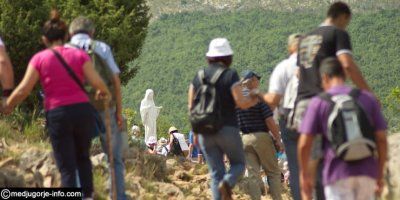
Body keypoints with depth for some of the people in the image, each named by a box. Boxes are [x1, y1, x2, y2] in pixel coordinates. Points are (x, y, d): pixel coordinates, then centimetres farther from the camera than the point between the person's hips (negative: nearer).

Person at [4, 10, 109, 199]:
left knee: (67, 168, 3)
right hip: (83, 111, 2)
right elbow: (96, 81, -5)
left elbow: (23, 90, -3)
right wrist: (104, 91, 17)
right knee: (82, 157, 26)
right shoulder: (79, 54, 5)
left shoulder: (39, 58, 2)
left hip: (57, 115, -2)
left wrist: (6, 106, 13)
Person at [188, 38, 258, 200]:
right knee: (238, 163, 14)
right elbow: (241, 103, -12)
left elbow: (191, 106, 7)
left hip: (205, 132, 4)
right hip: (227, 129, -4)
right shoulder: (230, 75, -7)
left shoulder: (198, 77, 7)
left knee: (216, 172, 8)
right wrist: (254, 100, 9)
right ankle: (227, 183, -16)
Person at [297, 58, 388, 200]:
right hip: (366, 172, 3)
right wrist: (380, 175, 12)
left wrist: (304, 175, 9)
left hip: (337, 173, -3)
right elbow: (381, 139, 4)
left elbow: (304, 144, -4)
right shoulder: (368, 98, 9)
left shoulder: (318, 102, 2)